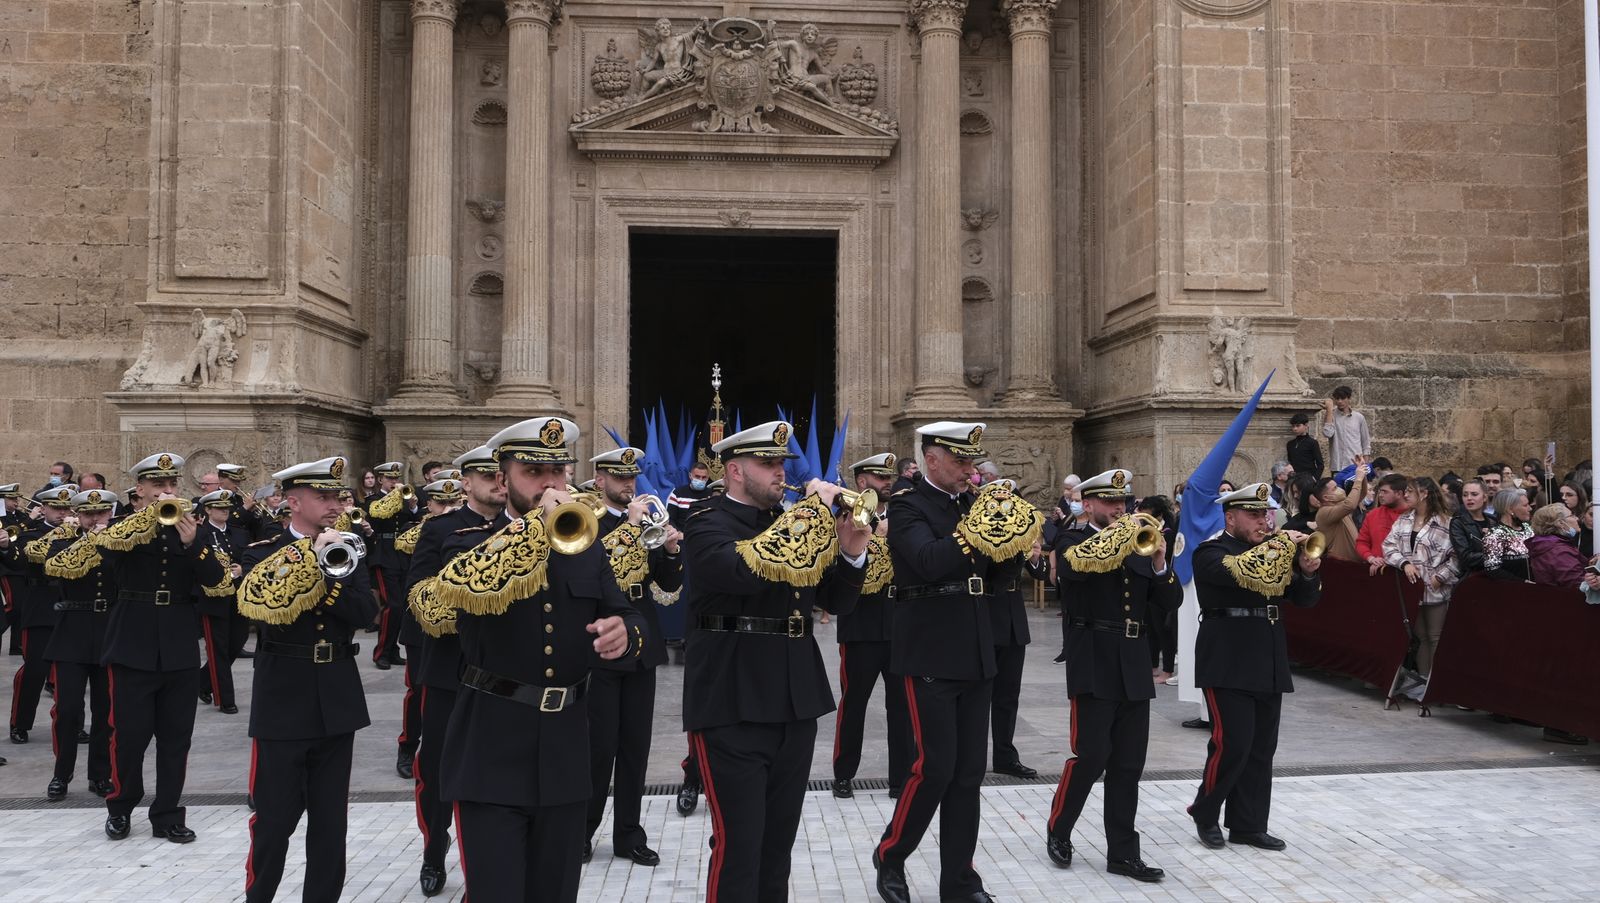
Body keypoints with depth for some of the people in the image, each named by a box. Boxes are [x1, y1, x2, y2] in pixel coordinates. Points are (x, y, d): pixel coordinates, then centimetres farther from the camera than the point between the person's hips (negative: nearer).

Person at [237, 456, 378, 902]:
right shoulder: (263, 554, -2)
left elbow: (365, 611, -7)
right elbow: (266, 606, -21)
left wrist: (327, 577, -17)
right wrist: (314, 555, -21)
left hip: (338, 701, 4)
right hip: (284, 701, -3)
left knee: (330, 819, 10)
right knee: (275, 818, 3)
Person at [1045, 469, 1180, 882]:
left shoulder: (1139, 545, 15)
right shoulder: (1074, 542, 0)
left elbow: (1170, 602, 10)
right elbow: (1084, 563, -25)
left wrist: (1159, 564, -6)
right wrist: (1123, 535, -23)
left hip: (1133, 667, 5)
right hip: (1094, 665, -5)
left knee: (1128, 765, 7)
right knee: (1091, 756, -7)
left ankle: (1123, 852, 14)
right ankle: (1058, 832, 14)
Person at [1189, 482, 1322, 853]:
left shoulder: (1272, 548, 18)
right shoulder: (1211, 552, -3)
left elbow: (1305, 598, 14)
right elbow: (1241, 570, -25)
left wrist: (1306, 571, -6)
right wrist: (1282, 545, -18)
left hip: (1269, 665, 7)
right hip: (1228, 665, -7)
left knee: (1261, 749, 8)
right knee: (1232, 744, -9)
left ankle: (1249, 825, 17)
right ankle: (1204, 812, 11)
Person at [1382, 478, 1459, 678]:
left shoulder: (1445, 522, -9)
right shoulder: (1403, 520, 10)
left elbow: (1457, 555, -12)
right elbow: (1389, 545, 4)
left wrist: (1440, 576, -16)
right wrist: (1404, 563, -11)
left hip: (1436, 590, -6)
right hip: (1411, 588, 6)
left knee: (1435, 638, 1)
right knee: (1419, 636, 13)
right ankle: (1422, 679, 20)